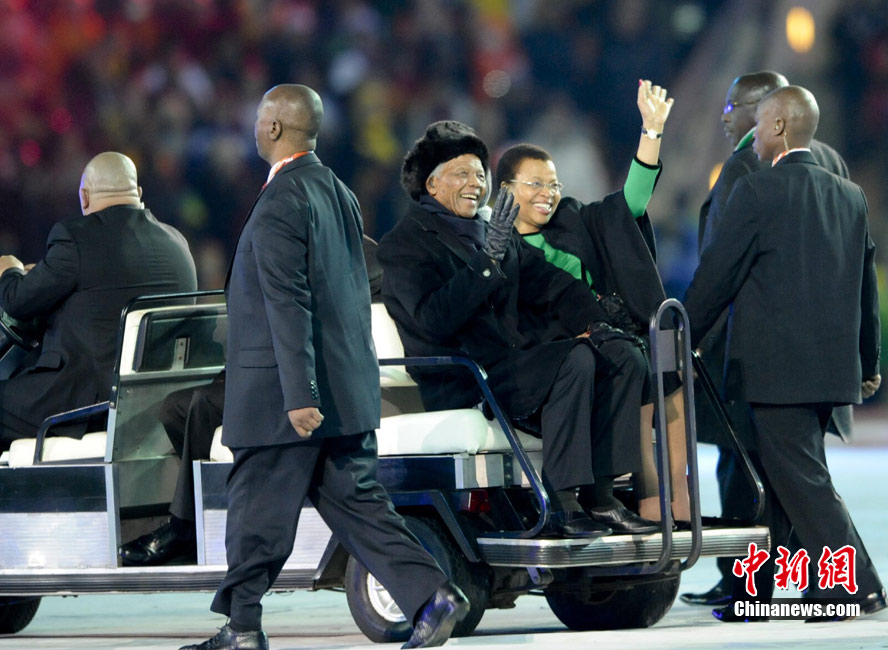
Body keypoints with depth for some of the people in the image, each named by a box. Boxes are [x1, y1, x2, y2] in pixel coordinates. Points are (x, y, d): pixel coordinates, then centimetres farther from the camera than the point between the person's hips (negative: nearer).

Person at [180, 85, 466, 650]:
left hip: (283, 393, -9)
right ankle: (432, 596, -2)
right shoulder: (340, 194, 13)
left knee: (259, 512, 1)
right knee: (357, 504, 8)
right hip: (347, 388, 9)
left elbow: (289, 305, -21)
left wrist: (299, 394, -25)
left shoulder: (281, 203, -16)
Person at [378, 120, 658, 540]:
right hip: (463, 386, -8)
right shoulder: (404, 245, -3)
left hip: (518, 361, 8)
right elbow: (435, 319, -18)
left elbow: (552, 284, 20)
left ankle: (599, 493, -14)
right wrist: (488, 259, -22)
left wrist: (594, 324, 1)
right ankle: (560, 505, -31)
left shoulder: (495, 231, 21)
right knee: (575, 359, -30)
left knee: (623, 355, -10)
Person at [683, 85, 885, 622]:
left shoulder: (758, 192, -10)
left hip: (776, 366, -7)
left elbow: (717, 276, -7)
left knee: (804, 481, -6)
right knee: (777, 480, 14)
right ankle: (753, 592, 19)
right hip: (834, 368, 7)